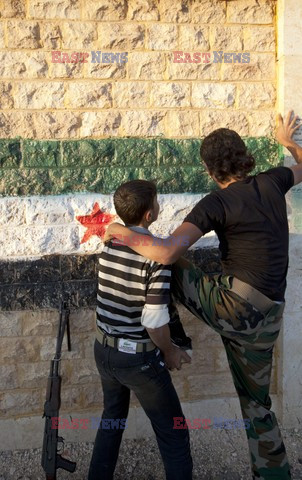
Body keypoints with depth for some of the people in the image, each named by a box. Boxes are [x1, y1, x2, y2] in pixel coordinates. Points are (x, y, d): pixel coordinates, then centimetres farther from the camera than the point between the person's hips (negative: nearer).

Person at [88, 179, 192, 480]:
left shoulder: (109, 244, -3)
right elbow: (155, 320, -24)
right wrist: (169, 351, -5)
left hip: (104, 350, 7)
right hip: (138, 357, -7)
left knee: (112, 418, 29)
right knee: (173, 433, 12)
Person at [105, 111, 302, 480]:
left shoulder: (216, 204, -11)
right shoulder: (271, 182, 6)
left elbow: (167, 252, -23)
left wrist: (123, 234, -10)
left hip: (232, 305, -7)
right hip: (266, 320, 7)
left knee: (167, 264, 11)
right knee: (256, 402, 23)